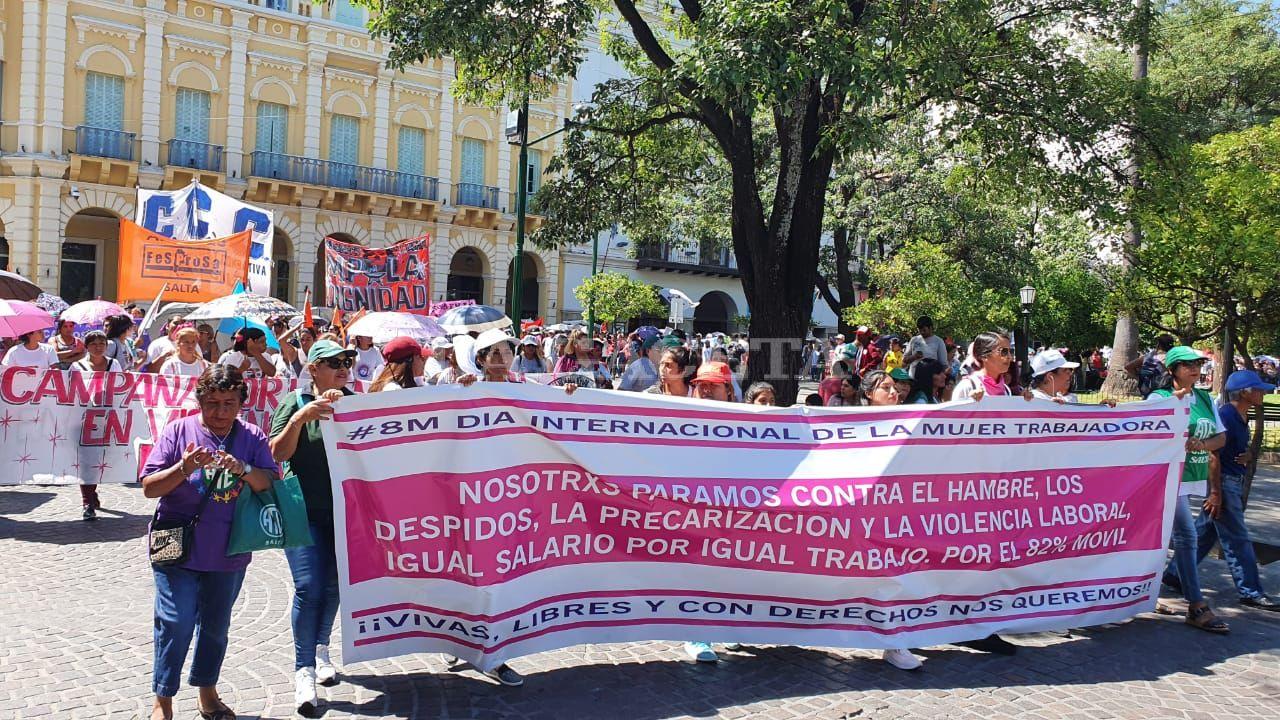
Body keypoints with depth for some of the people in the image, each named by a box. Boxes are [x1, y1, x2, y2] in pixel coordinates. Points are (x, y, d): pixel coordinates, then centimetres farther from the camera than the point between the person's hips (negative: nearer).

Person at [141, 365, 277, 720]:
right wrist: (184, 468, -24)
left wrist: (243, 469, -25)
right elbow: (149, 487, -7)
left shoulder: (253, 437, 1)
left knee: (216, 625, 15)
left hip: (228, 555, 3)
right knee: (176, 623, -5)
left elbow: (271, 484, -7)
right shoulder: (178, 431, -5)